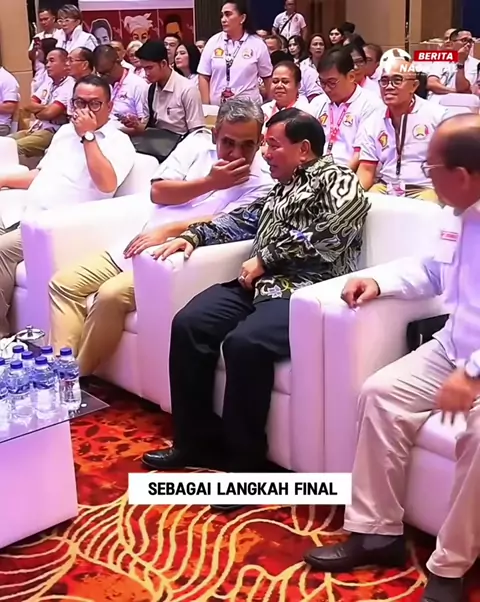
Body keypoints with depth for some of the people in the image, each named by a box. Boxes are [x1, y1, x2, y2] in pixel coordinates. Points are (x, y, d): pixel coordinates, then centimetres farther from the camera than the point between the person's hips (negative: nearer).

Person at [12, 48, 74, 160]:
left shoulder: (69, 86, -11)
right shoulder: (48, 83, 18)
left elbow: (49, 113, -18)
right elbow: (29, 106, 12)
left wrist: (37, 113, 3)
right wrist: (46, 107, -5)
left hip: (53, 133, -9)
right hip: (35, 129, 9)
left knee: (15, 148, -29)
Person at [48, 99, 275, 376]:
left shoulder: (262, 182, -7)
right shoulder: (199, 142, 8)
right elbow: (158, 191, 1)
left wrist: (169, 230, -24)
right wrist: (209, 182, -10)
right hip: (138, 244, 7)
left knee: (112, 294, -29)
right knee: (64, 283, -4)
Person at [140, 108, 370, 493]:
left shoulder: (338, 182, -1)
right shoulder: (282, 186, 25)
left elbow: (326, 237, -16)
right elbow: (242, 220, 30)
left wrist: (264, 259, -9)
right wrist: (193, 235, 16)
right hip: (261, 284, 8)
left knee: (243, 342, -32)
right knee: (188, 325, -11)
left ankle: (246, 463, -16)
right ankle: (195, 443, -1)